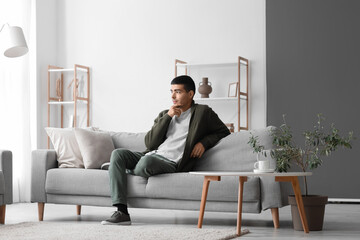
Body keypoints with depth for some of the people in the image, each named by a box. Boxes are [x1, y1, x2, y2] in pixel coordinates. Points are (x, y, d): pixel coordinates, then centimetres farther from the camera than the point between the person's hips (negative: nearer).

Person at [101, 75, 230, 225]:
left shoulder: (203, 112, 11)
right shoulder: (165, 115, 23)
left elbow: (224, 132, 16)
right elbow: (149, 144, 10)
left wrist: (204, 142, -1)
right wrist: (167, 117, 2)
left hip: (171, 163, -6)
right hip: (151, 155, 6)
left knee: (147, 161, -38)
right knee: (118, 154, -21)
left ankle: (130, 173, 2)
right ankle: (122, 212, -27)